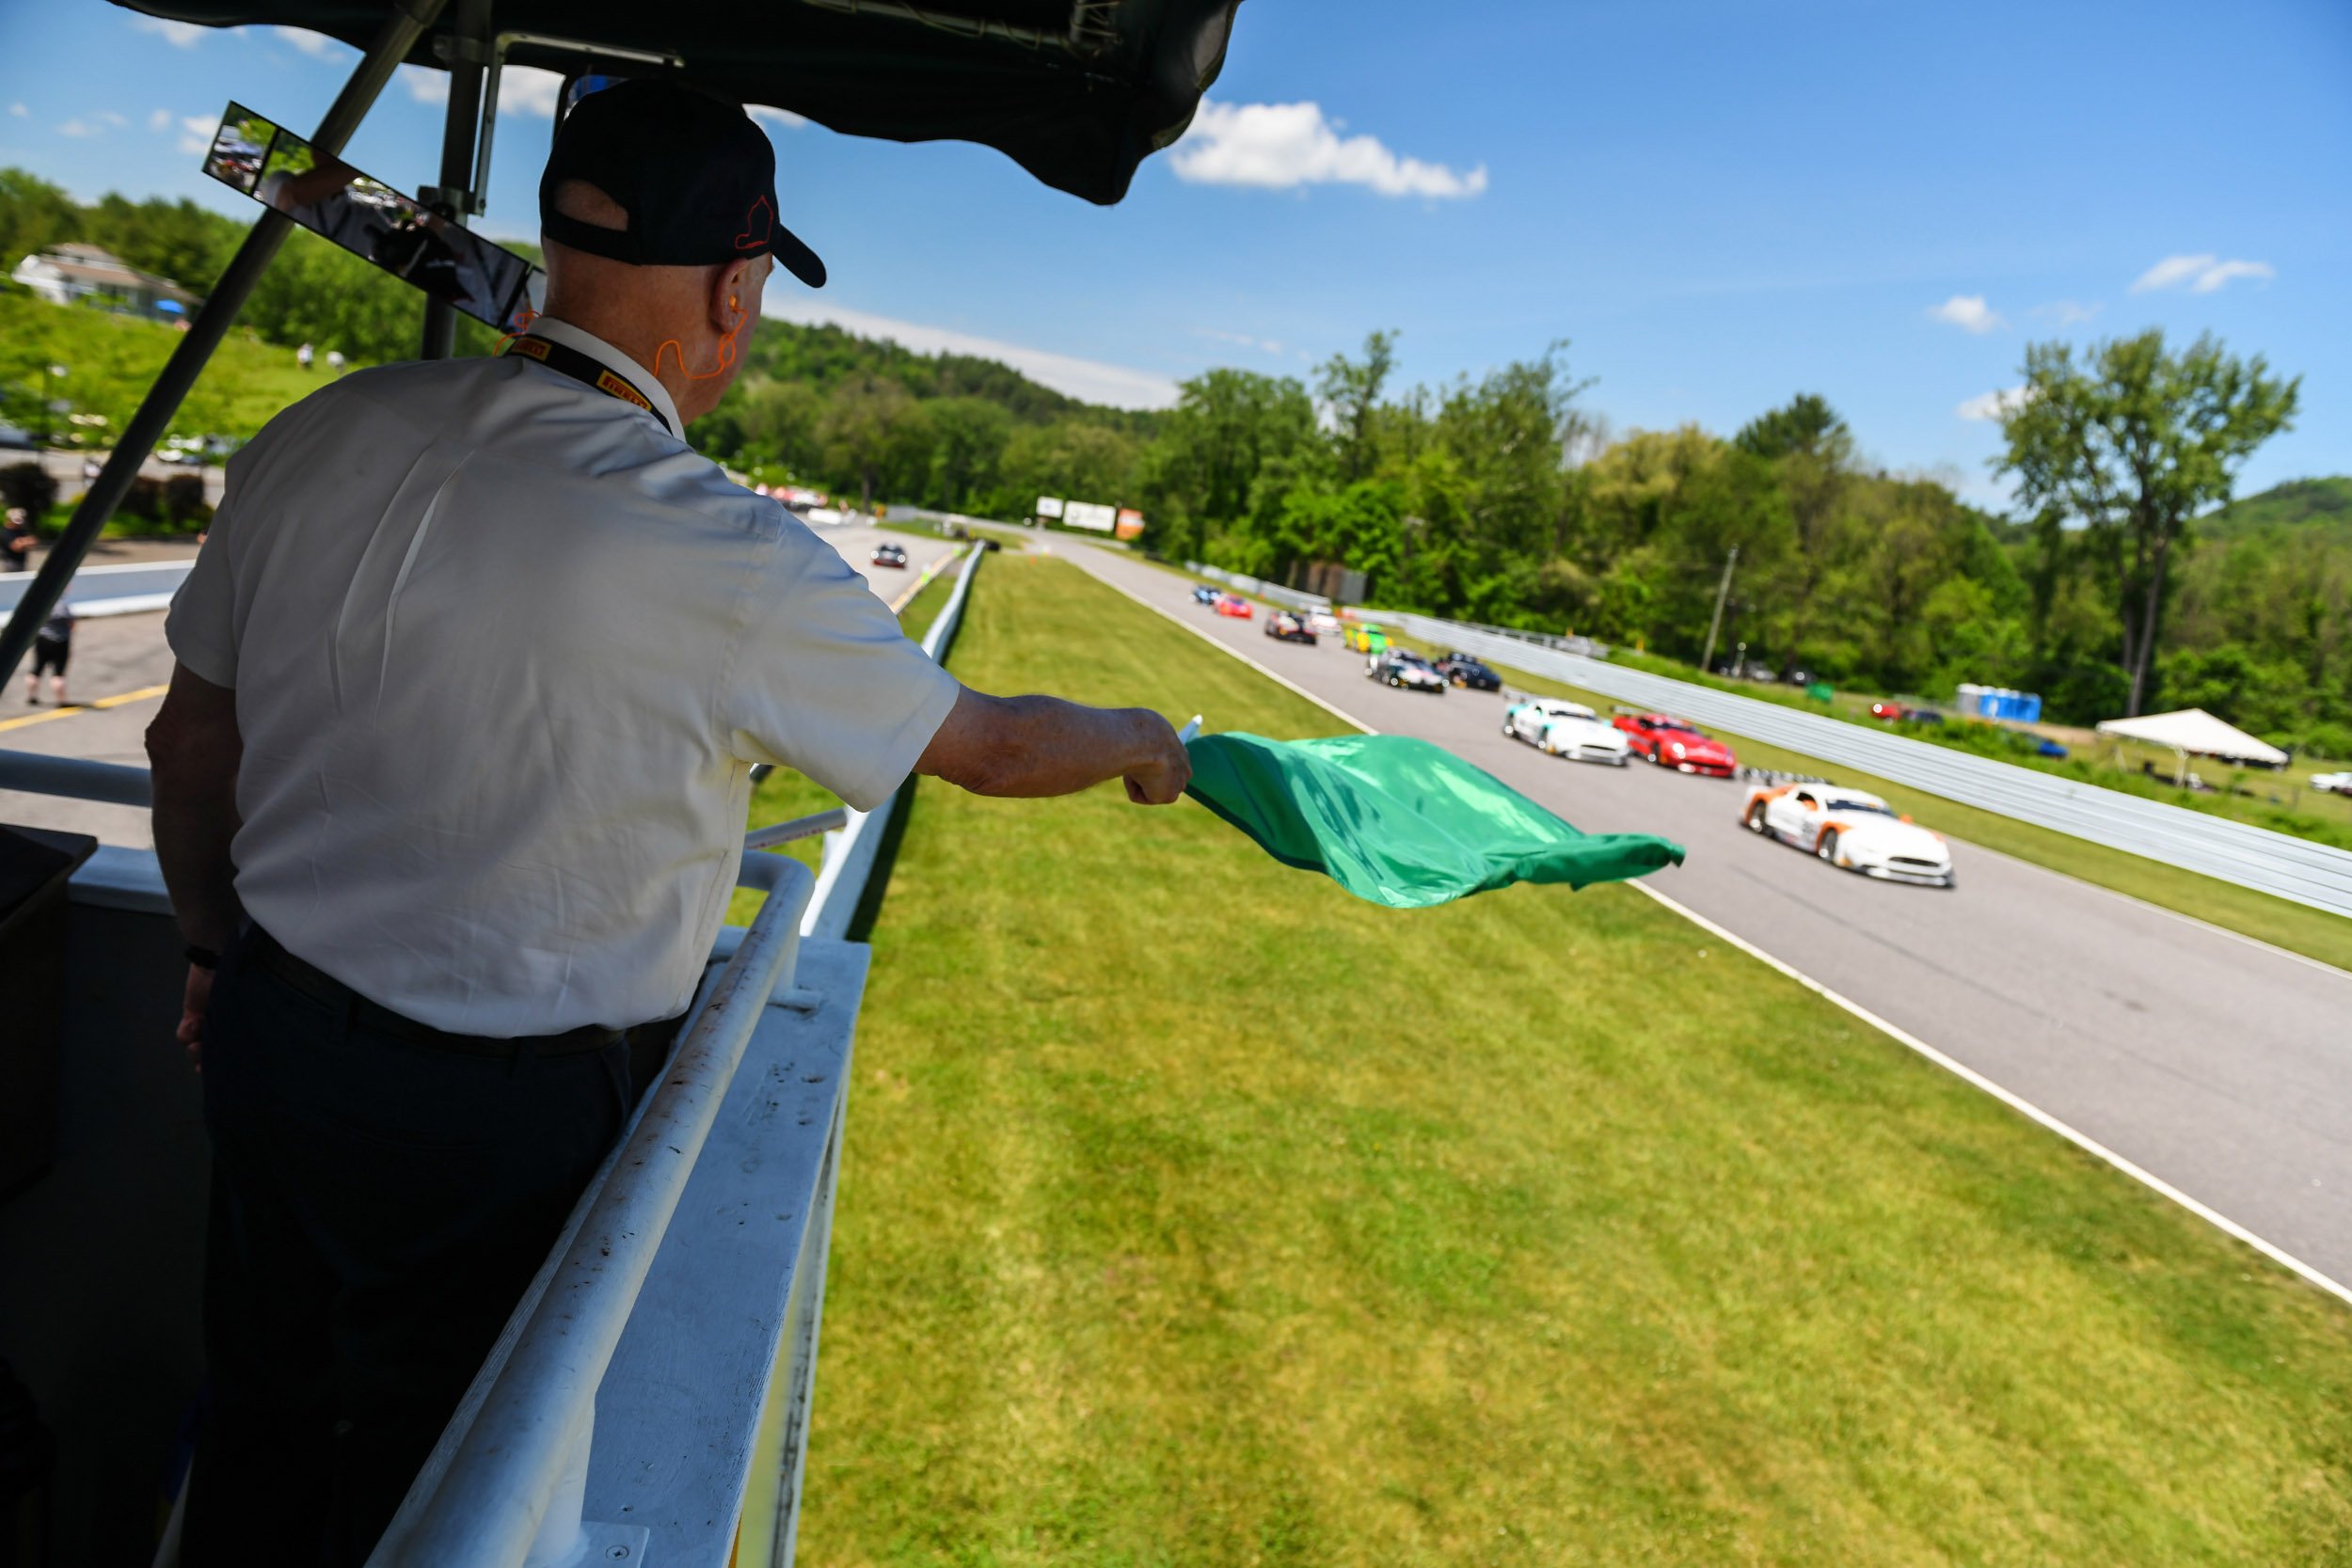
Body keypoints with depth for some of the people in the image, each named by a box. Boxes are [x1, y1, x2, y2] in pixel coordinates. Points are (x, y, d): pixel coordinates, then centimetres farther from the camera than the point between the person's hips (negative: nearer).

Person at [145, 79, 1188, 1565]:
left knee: (264, 1426, 27)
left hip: (266, 1034, 6)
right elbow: (990, 745, -9)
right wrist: (1146, 741, 11)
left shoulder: (324, 434, -6)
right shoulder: (737, 563, -23)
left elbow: (192, 743, 5)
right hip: (495, 1113, -5)